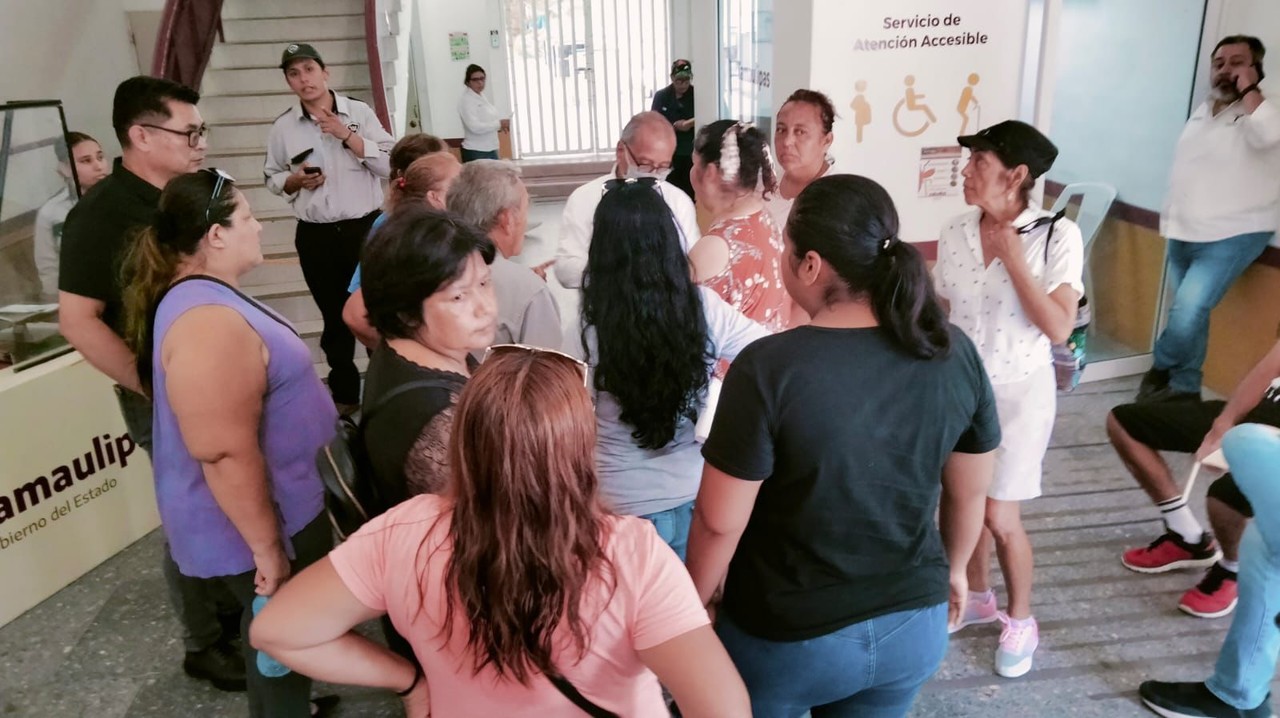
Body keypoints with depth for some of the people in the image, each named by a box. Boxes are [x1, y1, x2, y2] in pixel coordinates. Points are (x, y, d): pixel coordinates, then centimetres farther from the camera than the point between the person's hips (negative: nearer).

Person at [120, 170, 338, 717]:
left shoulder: (199, 296, 6)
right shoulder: (208, 322, -29)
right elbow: (227, 455, -31)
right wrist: (267, 548, -23)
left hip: (273, 505, 10)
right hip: (258, 520, -10)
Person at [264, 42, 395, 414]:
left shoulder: (359, 112, -4)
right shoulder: (283, 126, 2)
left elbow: (389, 165, -9)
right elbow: (272, 178, 12)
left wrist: (346, 134, -17)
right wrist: (295, 180, -9)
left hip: (364, 227, -2)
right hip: (315, 235, 2)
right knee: (334, 315, 13)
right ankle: (344, 392, 26)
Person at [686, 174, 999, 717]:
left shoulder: (768, 367, -26)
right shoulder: (955, 353, -11)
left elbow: (719, 523, -19)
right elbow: (970, 491, 2)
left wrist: (693, 603, 0)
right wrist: (953, 568, 21)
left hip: (786, 639, -4)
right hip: (913, 627, 4)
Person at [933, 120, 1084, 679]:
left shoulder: (1057, 235, -16)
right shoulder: (955, 233, -4)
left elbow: (1059, 329, -22)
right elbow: (941, 315, 5)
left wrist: (1011, 254, -23)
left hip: (1020, 392, -4)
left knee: (1000, 517, 1)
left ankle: (1020, 620, 27)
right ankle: (977, 598, 40)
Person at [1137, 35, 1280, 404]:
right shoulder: (1204, 109, 12)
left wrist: (1248, 90, -20)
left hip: (1232, 235, -6)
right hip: (1184, 232, 7)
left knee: (1188, 311, -17)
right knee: (1189, 314, 10)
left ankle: (1161, 371, 7)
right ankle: (1184, 387, 20)